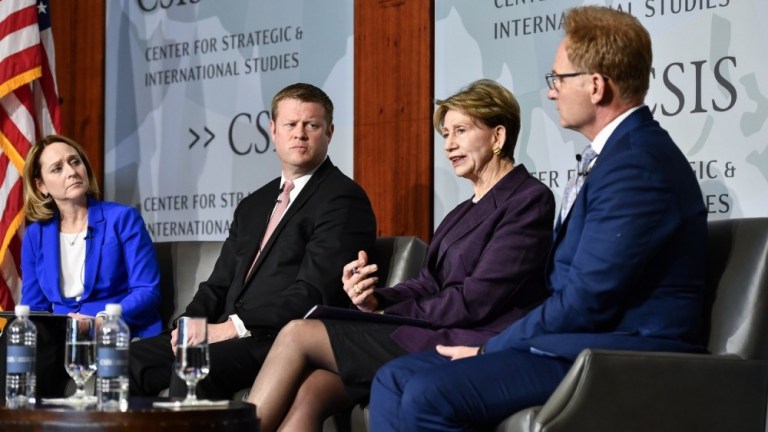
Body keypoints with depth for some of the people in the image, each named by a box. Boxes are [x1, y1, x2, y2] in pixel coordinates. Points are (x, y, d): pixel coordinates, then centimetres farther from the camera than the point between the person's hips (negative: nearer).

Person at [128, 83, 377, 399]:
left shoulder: (343, 200, -3)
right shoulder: (253, 206, 24)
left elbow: (314, 293, -15)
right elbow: (220, 284, 21)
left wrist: (237, 326, -18)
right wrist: (189, 323, -1)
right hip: (230, 336, 8)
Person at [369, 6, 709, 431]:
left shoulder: (636, 166, -17)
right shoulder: (618, 154, 17)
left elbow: (585, 301, -20)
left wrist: (489, 350, -9)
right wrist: (493, 345, 4)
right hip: (581, 341, 11)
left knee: (428, 395, -25)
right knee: (395, 379, 1)